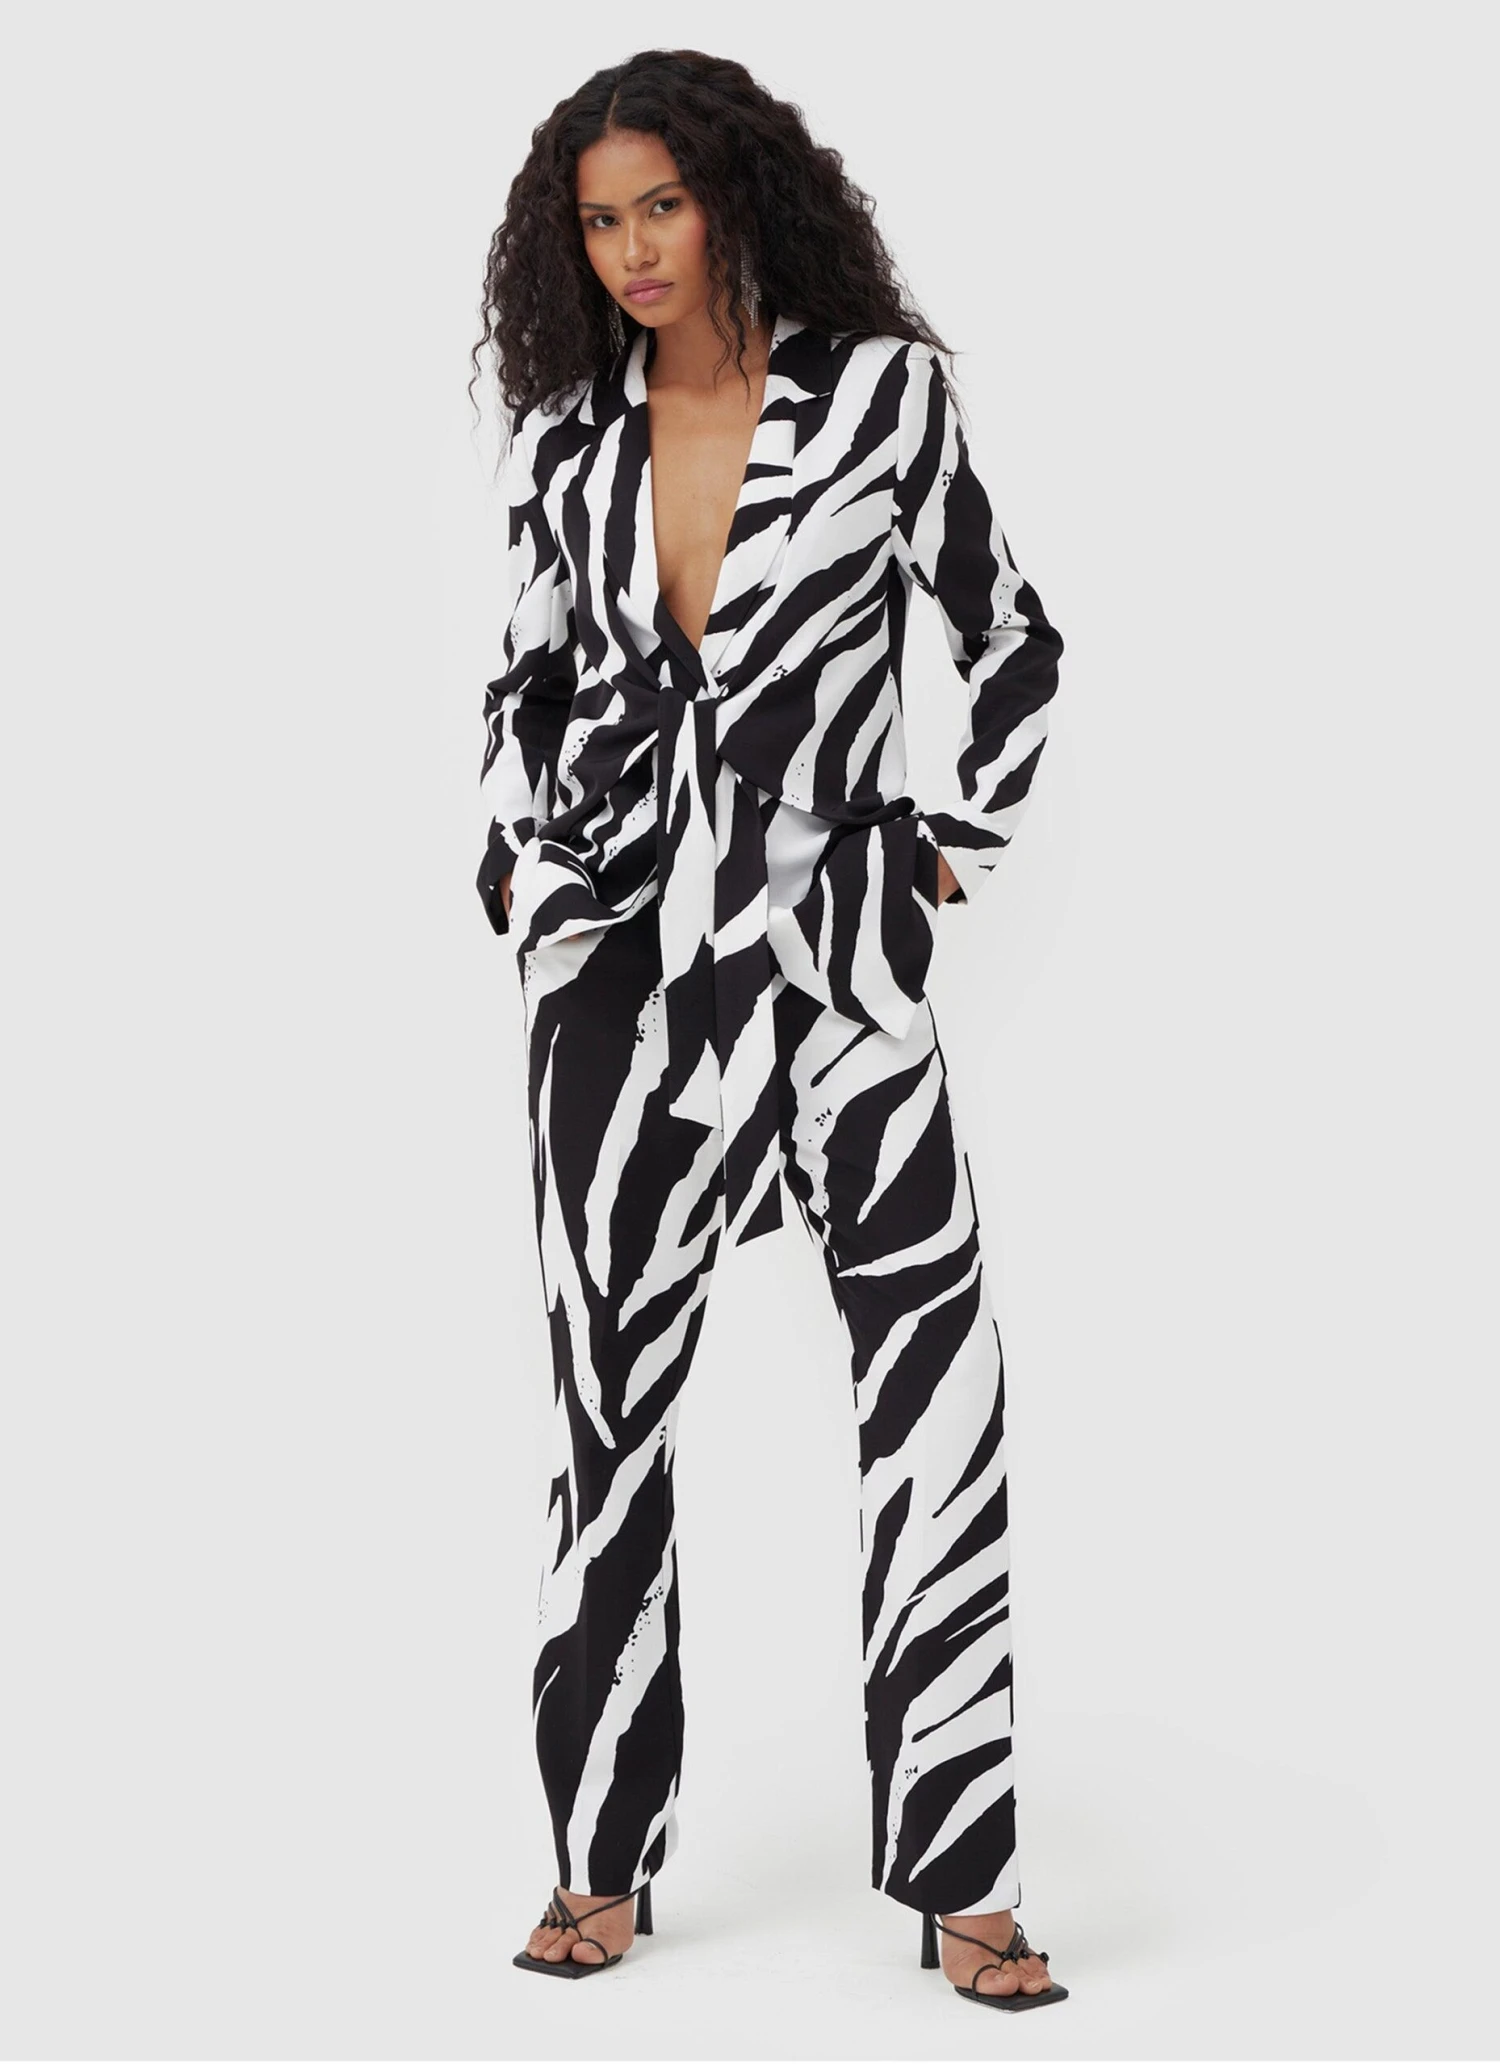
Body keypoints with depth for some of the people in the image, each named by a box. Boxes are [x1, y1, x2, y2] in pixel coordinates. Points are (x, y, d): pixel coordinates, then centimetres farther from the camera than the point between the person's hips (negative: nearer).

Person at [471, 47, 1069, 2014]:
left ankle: (958, 1876, -2)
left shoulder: (883, 390, 0)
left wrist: (964, 846, 2)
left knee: (941, 1377, -11)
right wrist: (517, 866, 10)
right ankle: (604, 1862, 15)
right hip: (617, 947, 3)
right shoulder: (568, 442, 9)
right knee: (610, 1398, 4)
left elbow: (1013, 637, 7)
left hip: (835, 945, -2)